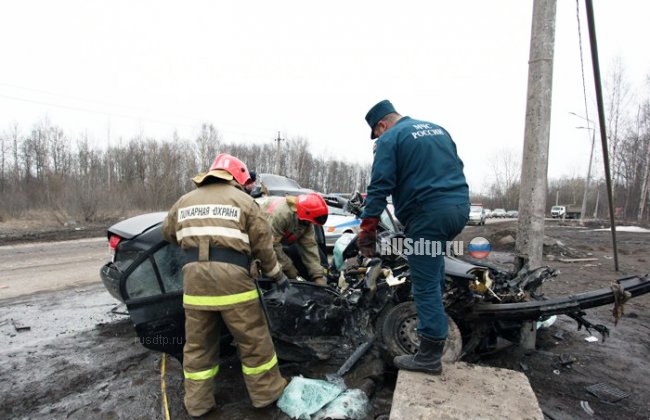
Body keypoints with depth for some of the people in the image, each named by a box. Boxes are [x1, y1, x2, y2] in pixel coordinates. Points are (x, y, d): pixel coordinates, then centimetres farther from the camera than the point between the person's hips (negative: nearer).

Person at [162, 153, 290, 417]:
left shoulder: (184, 201, 17)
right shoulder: (243, 200, 4)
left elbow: (168, 233, 31)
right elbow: (263, 245, 3)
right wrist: (277, 275, 15)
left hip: (194, 278, 5)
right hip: (232, 278, -4)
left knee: (198, 343, 17)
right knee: (253, 339, 10)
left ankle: (197, 403, 28)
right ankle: (266, 392, 24)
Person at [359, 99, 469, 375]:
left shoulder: (390, 139, -1)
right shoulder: (438, 129, 21)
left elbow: (380, 187, -11)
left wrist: (367, 230, -9)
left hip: (429, 214, -8)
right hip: (461, 207, 8)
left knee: (426, 284, -1)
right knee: (435, 258, 32)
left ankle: (430, 355, 7)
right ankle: (435, 309, 38)